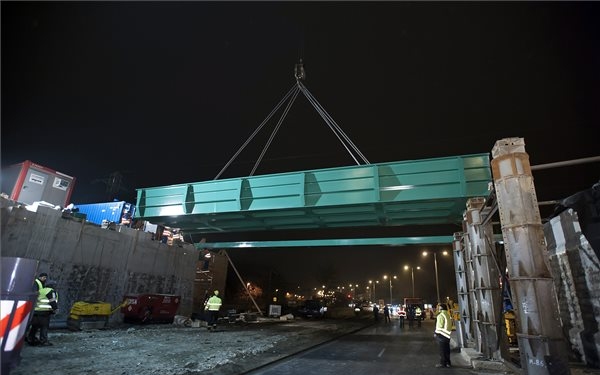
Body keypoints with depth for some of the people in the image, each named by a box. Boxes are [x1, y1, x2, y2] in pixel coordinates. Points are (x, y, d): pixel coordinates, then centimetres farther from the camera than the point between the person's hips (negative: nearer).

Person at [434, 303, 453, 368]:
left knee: (442, 349, -1)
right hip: (447, 334, 8)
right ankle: (448, 362, 20)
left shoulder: (441, 315, -16)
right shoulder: (448, 315, 10)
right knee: (447, 349, 14)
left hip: (441, 334, -8)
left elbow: (439, 326, -17)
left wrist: (436, 333, -9)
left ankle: (442, 363, 3)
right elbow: (450, 324, 13)